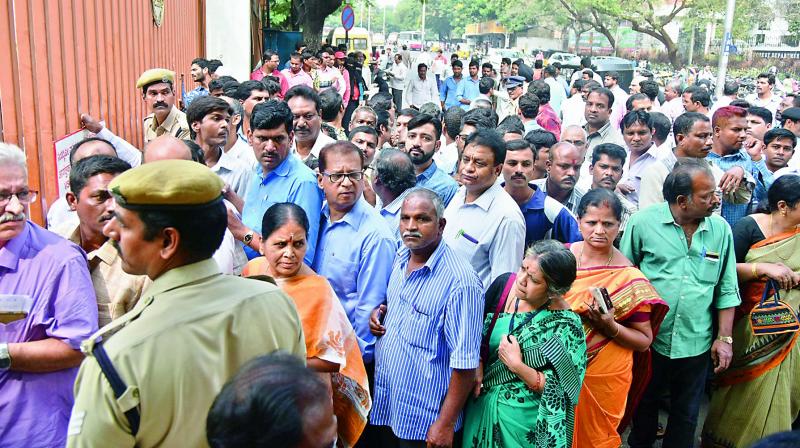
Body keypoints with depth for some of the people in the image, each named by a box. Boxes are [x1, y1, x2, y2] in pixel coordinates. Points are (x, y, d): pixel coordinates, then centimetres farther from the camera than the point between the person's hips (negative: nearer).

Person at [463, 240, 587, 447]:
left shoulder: (566, 325, -20)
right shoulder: (503, 284, -9)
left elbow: (561, 389, -18)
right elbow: (478, 334, 4)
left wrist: (517, 366, -25)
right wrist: (476, 365, -12)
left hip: (523, 421, -4)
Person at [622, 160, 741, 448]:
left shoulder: (721, 230, -3)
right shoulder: (643, 223, -11)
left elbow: (726, 290, 3)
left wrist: (724, 338, 0)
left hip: (696, 345, 2)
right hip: (649, 340, -2)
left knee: (686, 414, 17)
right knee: (644, 406, 19)